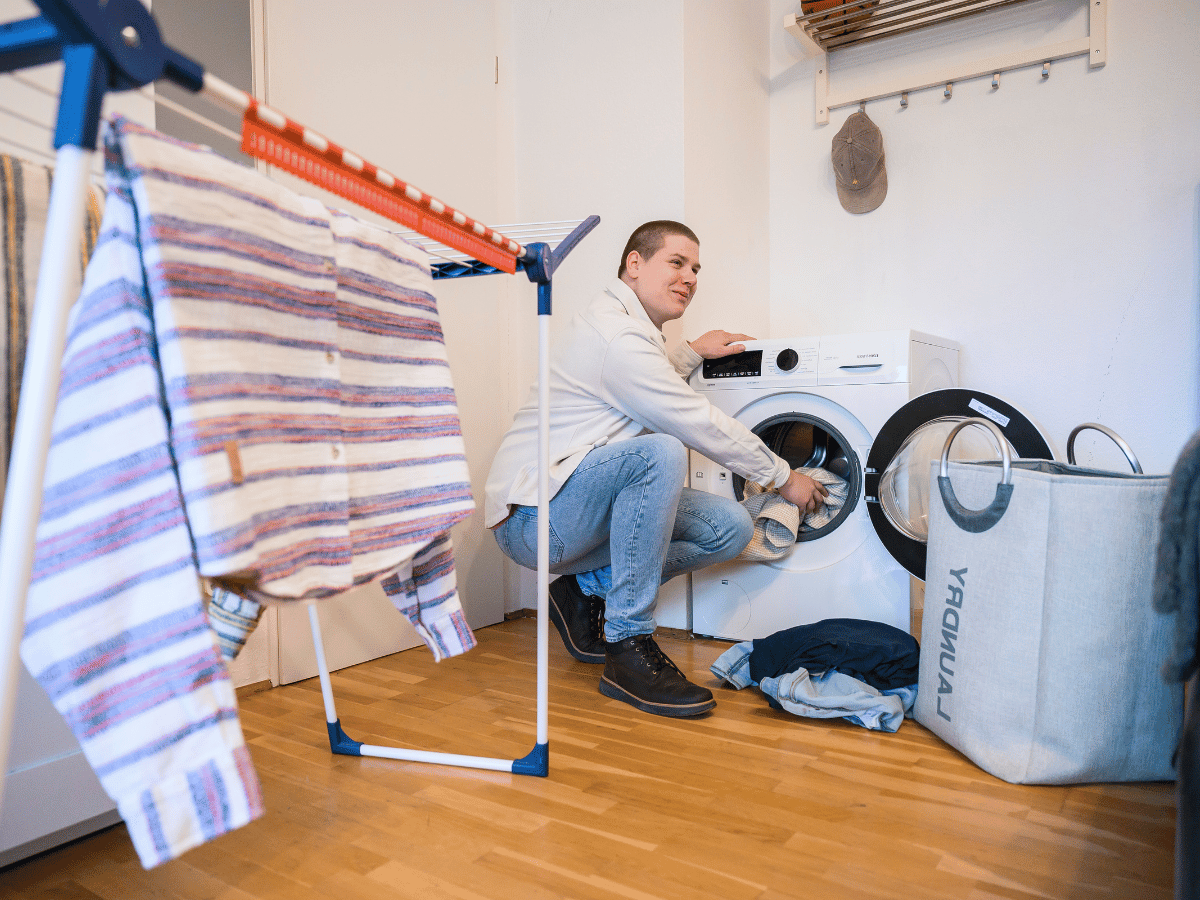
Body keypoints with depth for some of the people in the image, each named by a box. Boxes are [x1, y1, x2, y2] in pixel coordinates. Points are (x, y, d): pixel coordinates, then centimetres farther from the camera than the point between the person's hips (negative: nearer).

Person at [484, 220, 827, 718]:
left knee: (731, 527, -2)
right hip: (534, 516, -9)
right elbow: (701, 424, -16)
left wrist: (692, 352, 24)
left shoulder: (631, 329, 15)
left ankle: (588, 590, 9)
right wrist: (785, 477, -4)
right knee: (659, 453, -36)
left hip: (575, 516, 10)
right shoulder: (616, 334, -18)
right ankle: (628, 647, -26)